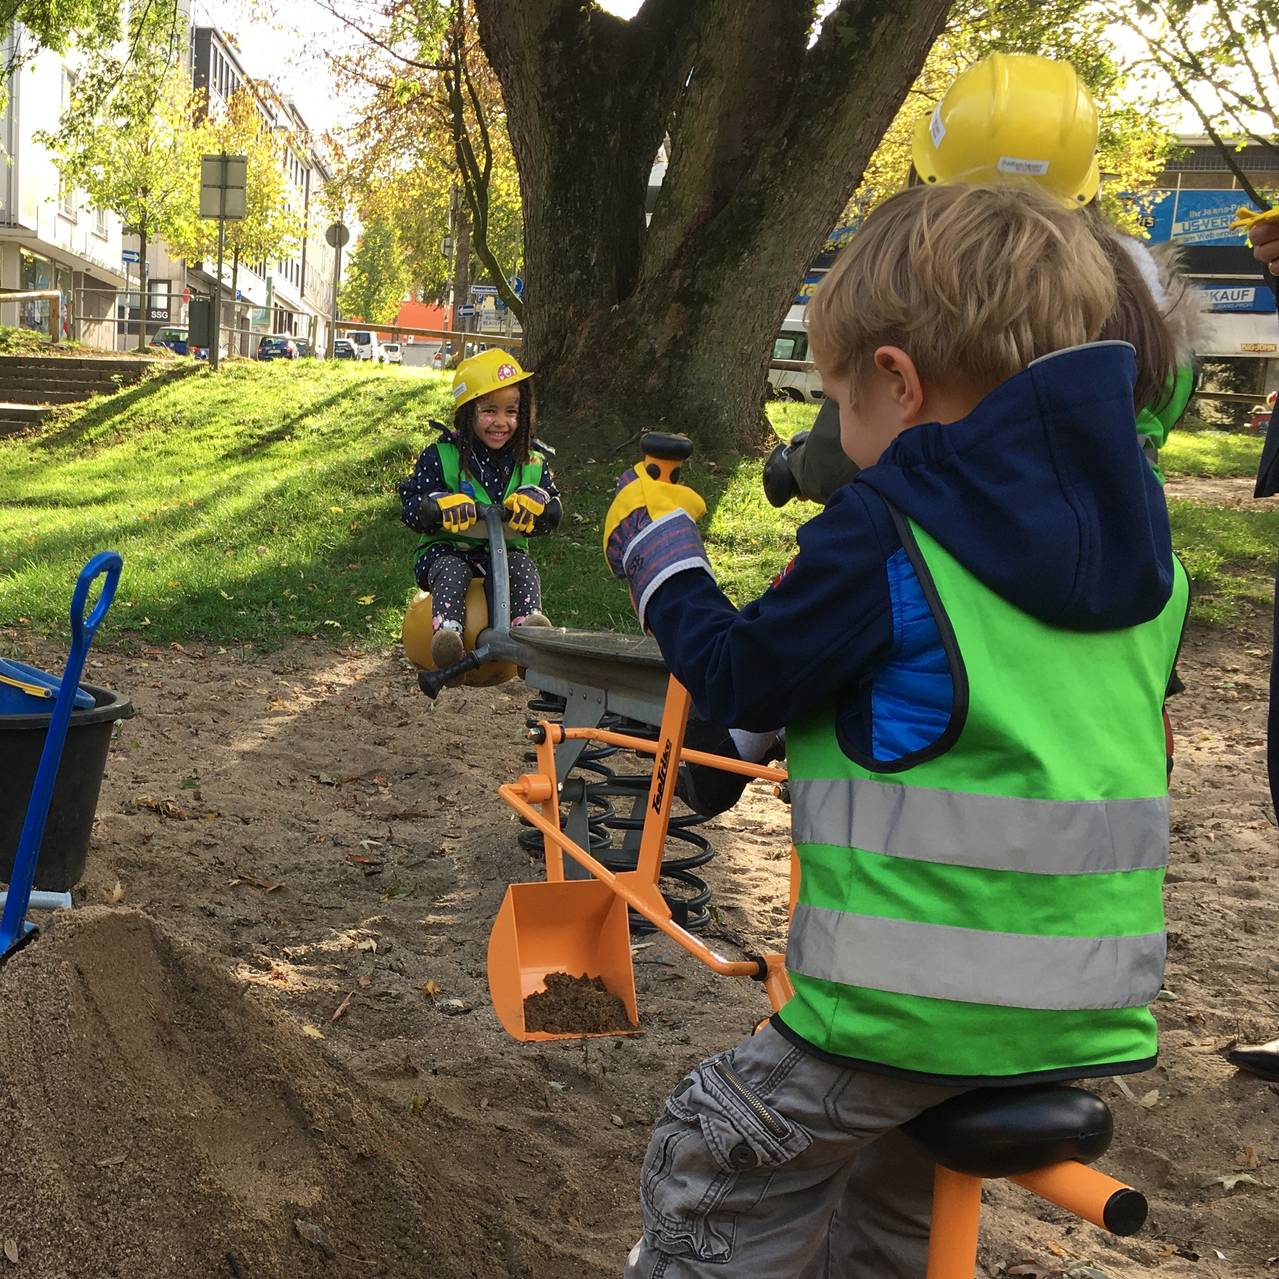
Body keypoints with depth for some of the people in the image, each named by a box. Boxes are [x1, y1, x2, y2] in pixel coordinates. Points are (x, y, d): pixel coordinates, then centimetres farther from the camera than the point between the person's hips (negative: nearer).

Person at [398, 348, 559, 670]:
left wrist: (535, 500, -22)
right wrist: (442, 504, -29)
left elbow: (553, 514, 3)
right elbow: (410, 504, -6)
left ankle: (528, 625, -43)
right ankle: (446, 632, -52)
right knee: (452, 570, -34)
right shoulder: (441, 456, -1)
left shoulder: (533, 463, 8)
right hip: (447, 548, -2)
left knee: (524, 568, -29)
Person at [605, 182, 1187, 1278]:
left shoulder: (884, 536, -17)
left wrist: (663, 566, 11)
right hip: (1090, 1015, 8)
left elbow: (743, 680, -7)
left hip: (906, 1001, -7)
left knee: (707, 1182, 13)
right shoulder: (1148, 542, 6)